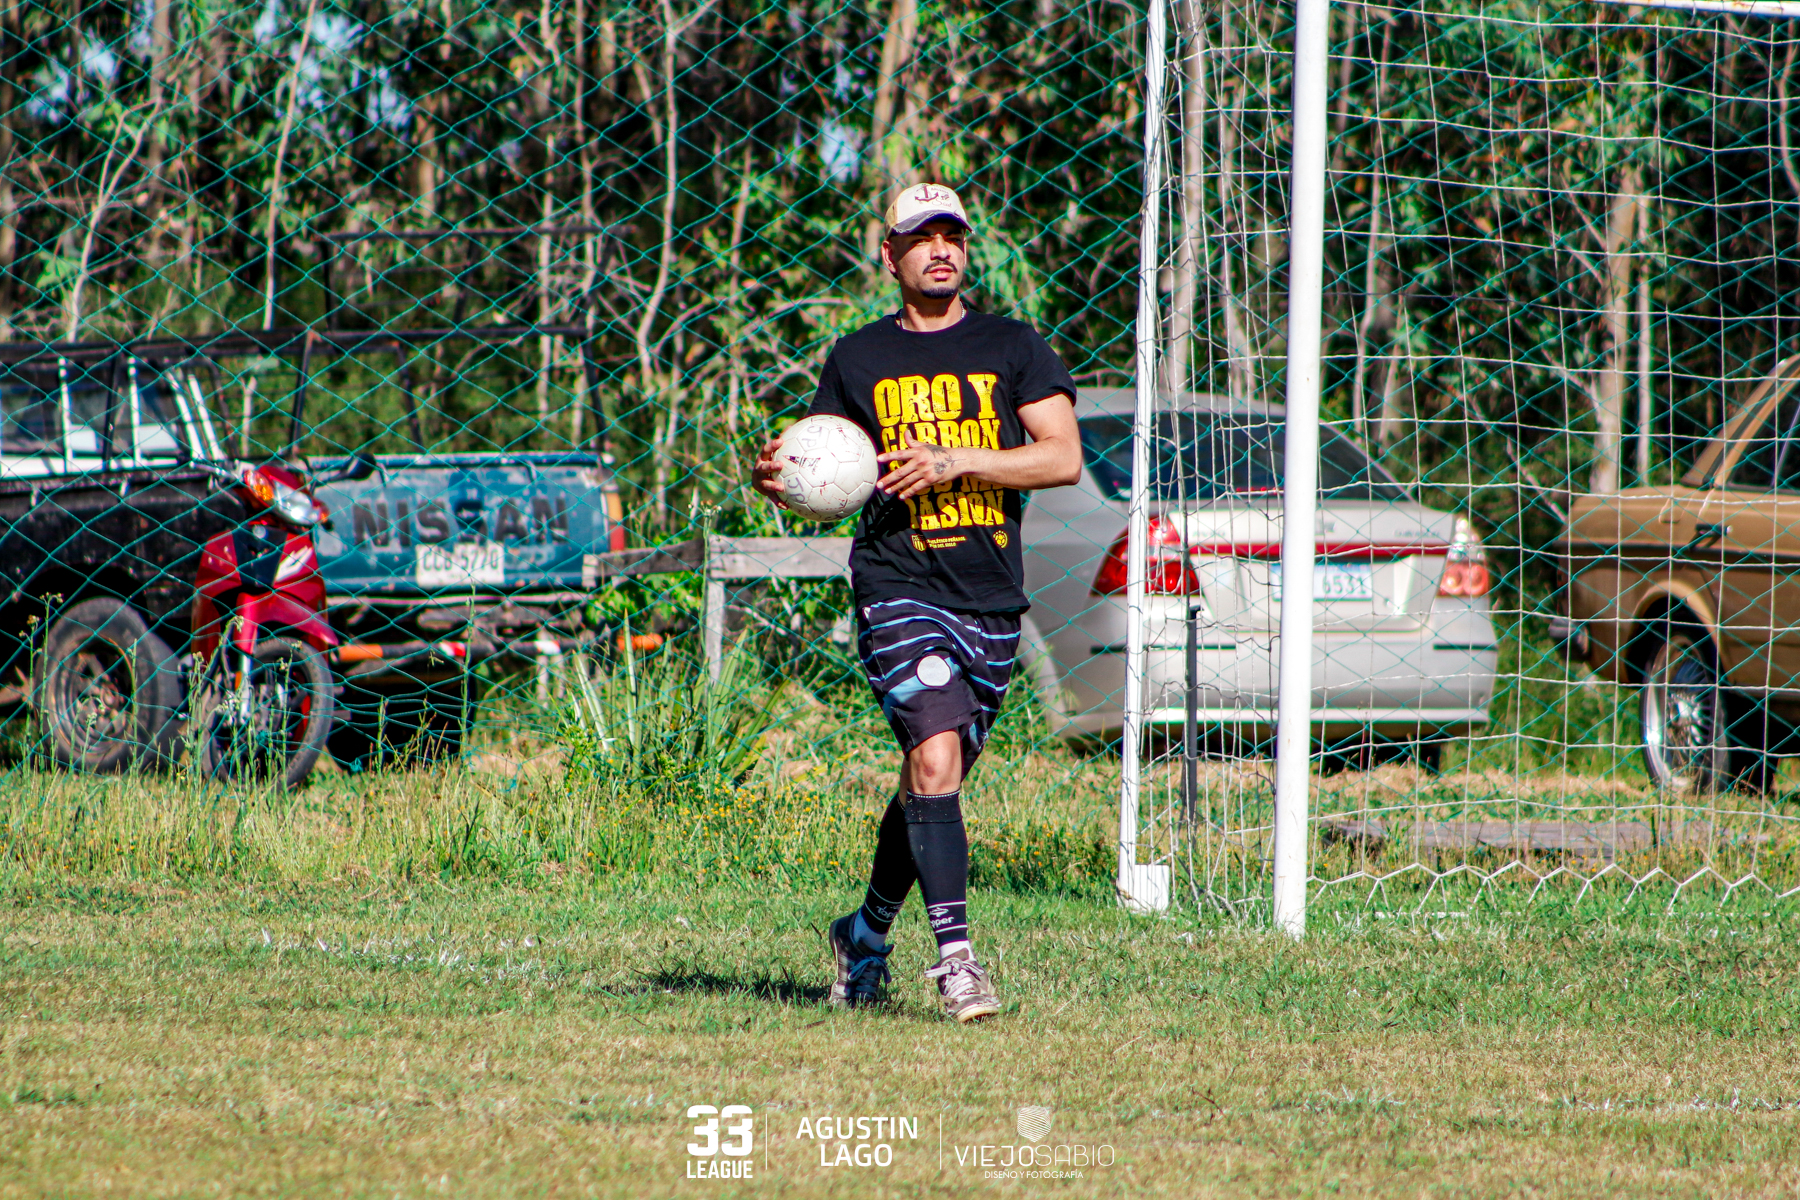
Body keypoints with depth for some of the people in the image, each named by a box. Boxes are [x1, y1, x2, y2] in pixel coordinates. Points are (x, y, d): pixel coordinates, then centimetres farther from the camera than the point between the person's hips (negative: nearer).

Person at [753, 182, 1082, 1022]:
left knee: (934, 781, 11)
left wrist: (956, 461, -14)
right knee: (935, 759, -21)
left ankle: (867, 935, 32)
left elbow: (1064, 457, -3)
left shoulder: (1013, 347, 7)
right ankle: (955, 954, -23)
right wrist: (779, 479, -10)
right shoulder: (857, 359, 9)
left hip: (992, 601, 2)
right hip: (897, 585, -2)